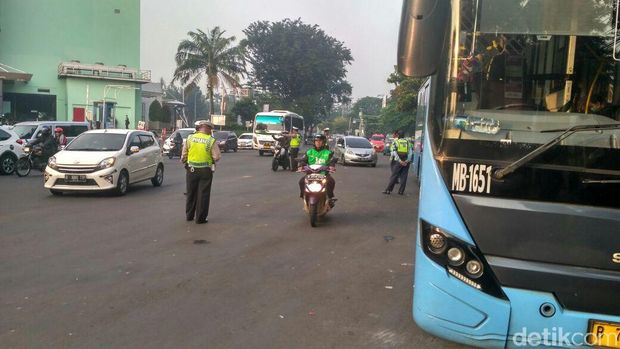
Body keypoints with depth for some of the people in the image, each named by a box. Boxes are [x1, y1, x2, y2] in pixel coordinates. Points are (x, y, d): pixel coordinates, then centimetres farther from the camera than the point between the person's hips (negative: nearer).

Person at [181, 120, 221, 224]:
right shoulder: (211, 140, -9)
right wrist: (212, 160, 10)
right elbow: (217, 157, -11)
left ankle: (189, 215, 28)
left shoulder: (190, 138, 0)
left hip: (191, 170, 3)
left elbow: (184, 155, 3)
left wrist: (184, 162, 22)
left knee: (191, 193, 17)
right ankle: (201, 218, 7)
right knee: (203, 194, 4)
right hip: (205, 171, -3)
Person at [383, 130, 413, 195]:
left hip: (398, 161, -2)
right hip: (406, 162, 2)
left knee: (394, 176, 2)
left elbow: (394, 152, -9)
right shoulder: (408, 142, 12)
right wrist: (407, 161, -6)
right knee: (404, 177, 7)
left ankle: (388, 190, 3)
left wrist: (400, 161, -14)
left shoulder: (395, 142, 3)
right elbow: (411, 152, 0)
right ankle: (401, 191, 8)